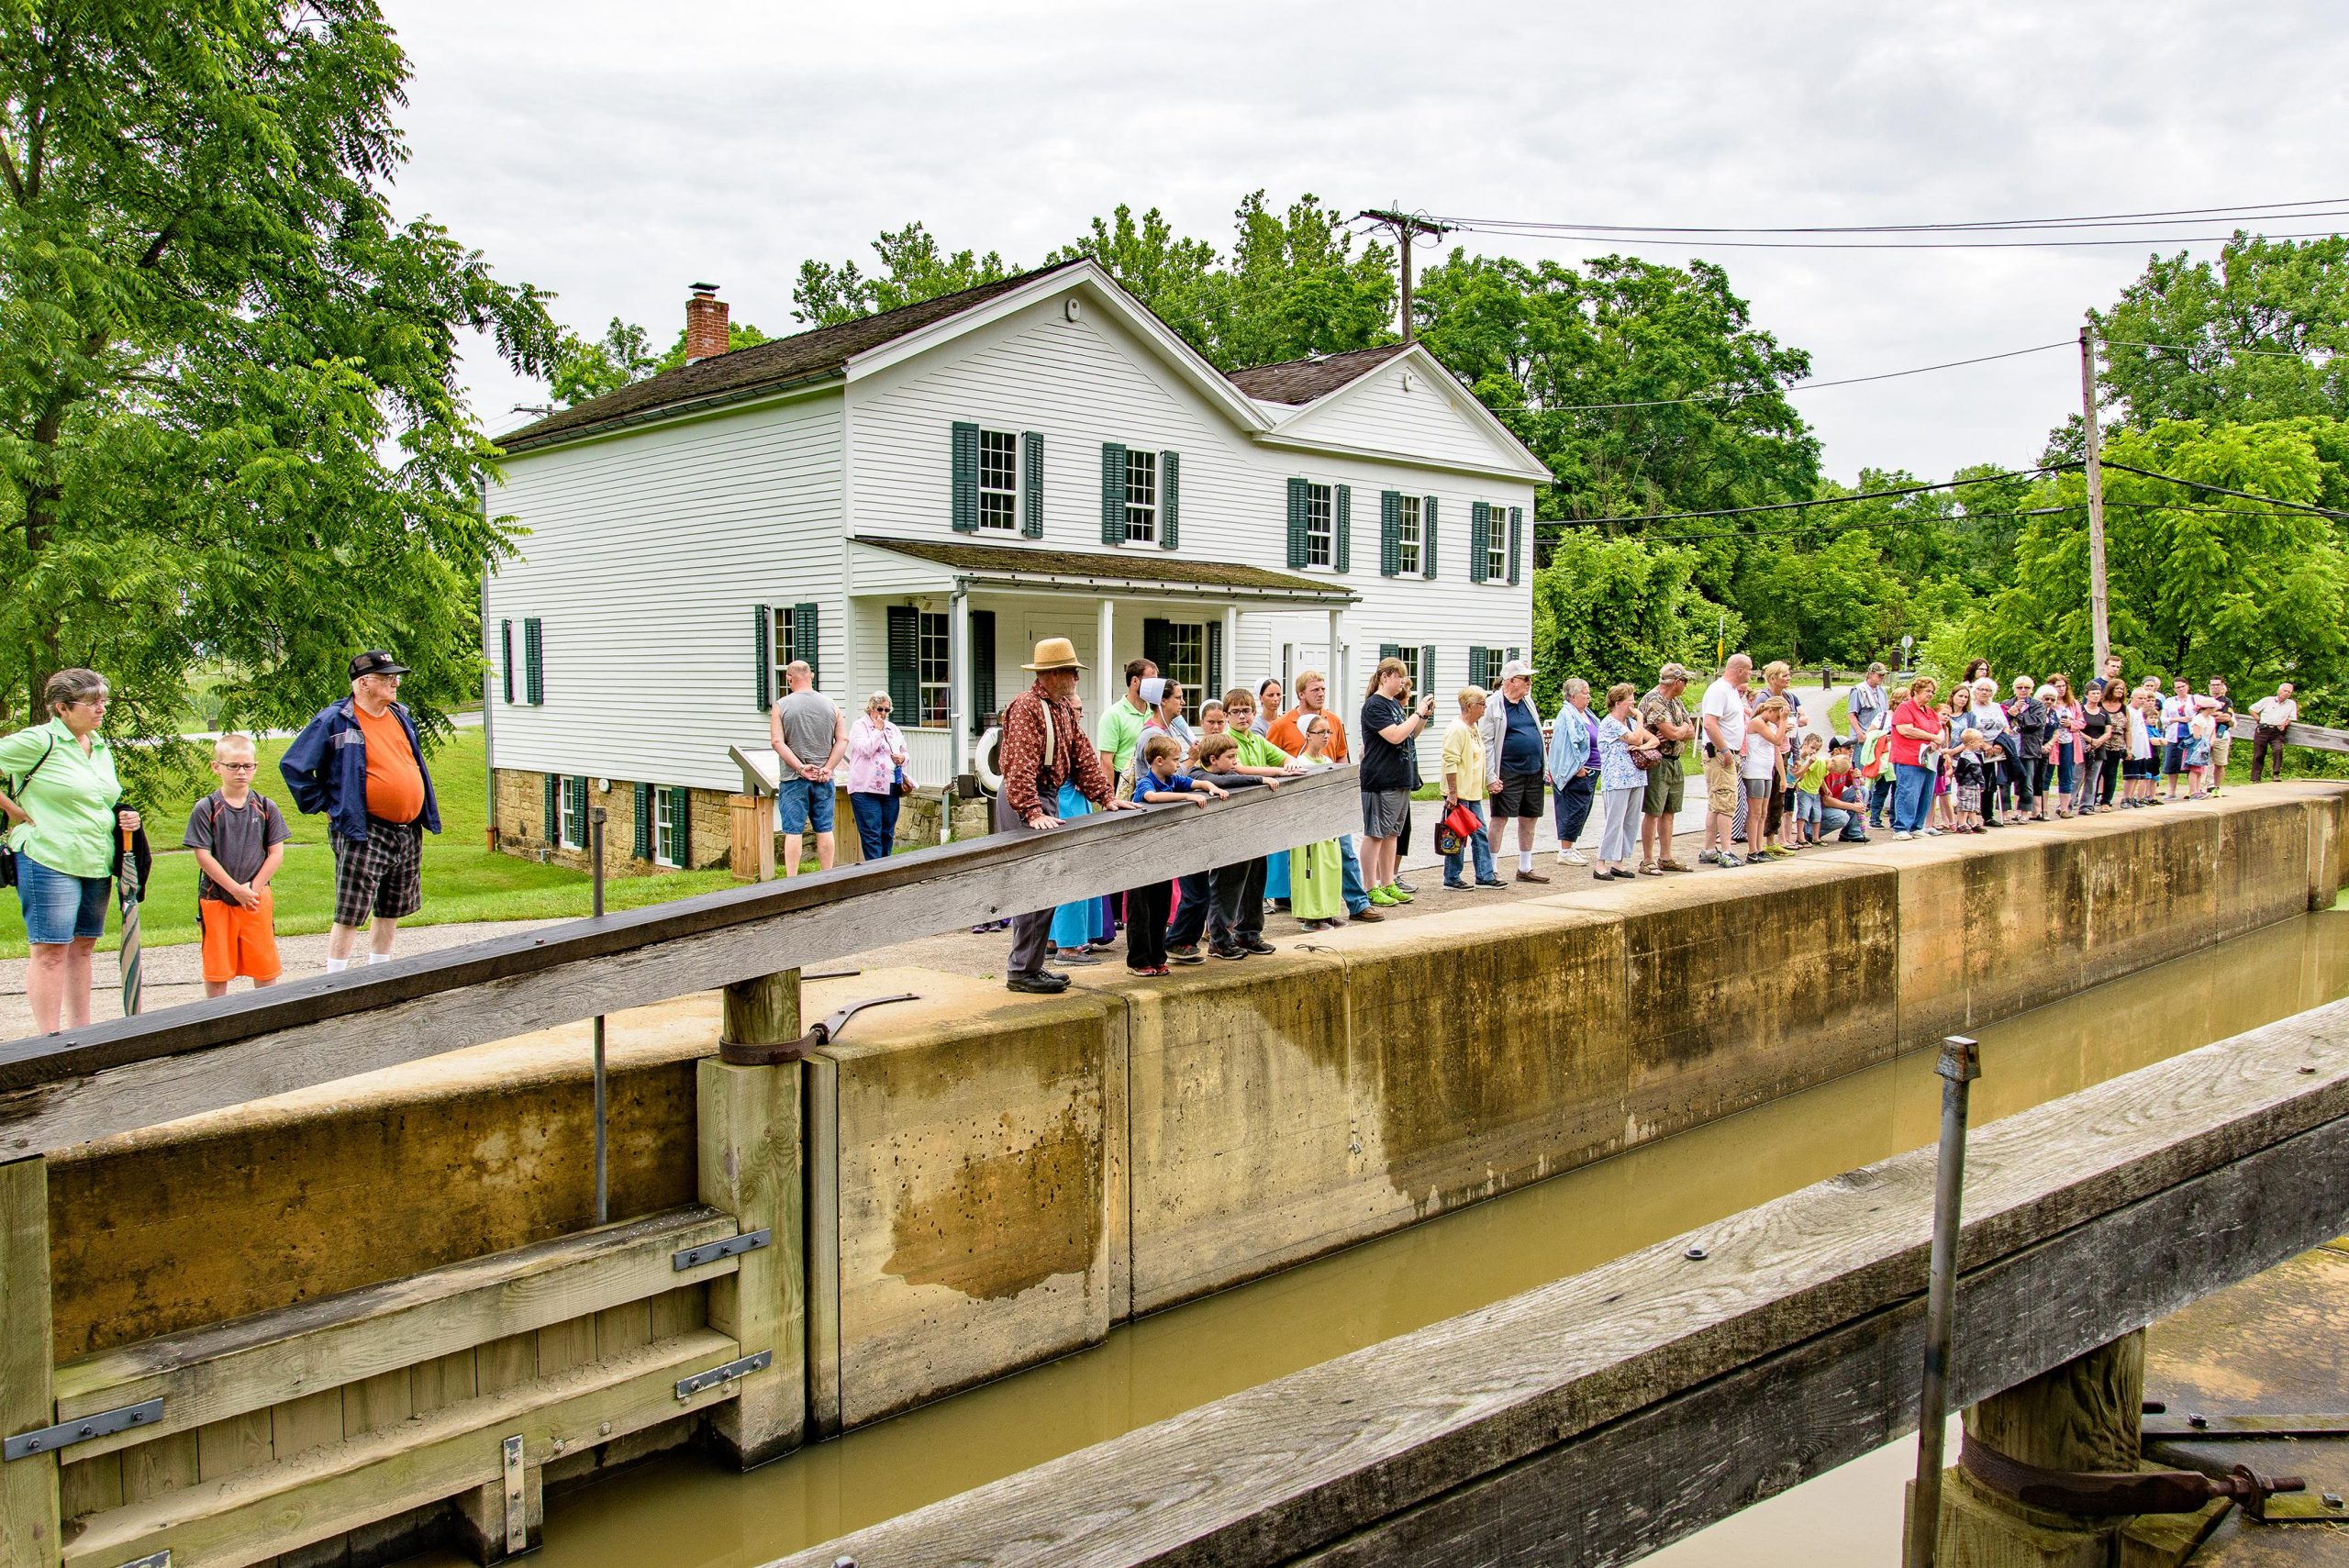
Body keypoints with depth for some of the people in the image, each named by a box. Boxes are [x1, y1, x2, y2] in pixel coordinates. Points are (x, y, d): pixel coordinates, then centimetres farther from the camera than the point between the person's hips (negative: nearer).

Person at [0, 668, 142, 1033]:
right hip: (48, 861, -7)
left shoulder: (101, 748, 15)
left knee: (82, 948, 12)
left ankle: (80, 1032, 18)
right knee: (49, 950, -4)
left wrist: (124, 818, 7)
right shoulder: (38, 741, -9)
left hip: (97, 864, 7)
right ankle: (48, 1040, 0)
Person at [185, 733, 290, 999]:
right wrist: (236, 889, -12)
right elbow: (203, 856, -8)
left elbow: (276, 853, 1)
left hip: (256, 897, 1)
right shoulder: (206, 809, -4)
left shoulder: (266, 807, 2)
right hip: (216, 898, -1)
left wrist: (254, 887, -9)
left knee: (265, 966, 5)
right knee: (216, 968, 6)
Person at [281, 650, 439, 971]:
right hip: (364, 835, -7)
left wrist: (427, 814, 18)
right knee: (350, 914, -5)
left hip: (409, 833, 7)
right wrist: (323, 806, -6)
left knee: (392, 911, 15)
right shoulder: (335, 721, -8)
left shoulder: (401, 716, 13)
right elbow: (292, 765, -5)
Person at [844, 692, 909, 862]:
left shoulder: (893, 728, 18)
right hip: (866, 789, -6)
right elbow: (866, 750, -15)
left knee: (888, 833, 9)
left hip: (890, 789, 6)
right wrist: (878, 730, -8)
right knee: (872, 834, -8)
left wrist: (902, 757, 2)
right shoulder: (859, 726, 0)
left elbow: (904, 751, 25)